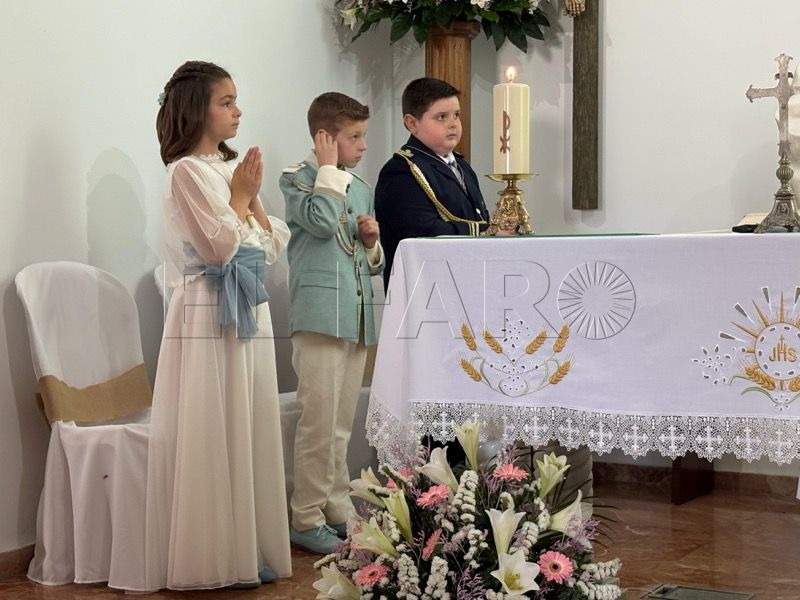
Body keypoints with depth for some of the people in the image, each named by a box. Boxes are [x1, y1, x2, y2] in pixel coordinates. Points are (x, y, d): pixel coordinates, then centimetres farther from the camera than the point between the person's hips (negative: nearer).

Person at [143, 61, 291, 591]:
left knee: (249, 430, 9)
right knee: (212, 435, -4)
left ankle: (248, 548, 17)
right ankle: (213, 559, 3)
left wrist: (252, 197, 2)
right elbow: (219, 248, -17)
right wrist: (240, 195, -7)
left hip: (249, 313, 8)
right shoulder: (187, 171, -9)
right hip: (209, 314, -8)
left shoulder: (229, 168, 15)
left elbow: (274, 246, 13)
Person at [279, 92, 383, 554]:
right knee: (320, 421, -8)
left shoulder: (362, 189, 19)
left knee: (342, 424, 12)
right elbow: (322, 220, -20)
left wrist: (373, 241, 3)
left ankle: (339, 511, 20)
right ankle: (308, 518, 1)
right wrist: (329, 168, -8)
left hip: (358, 318, 7)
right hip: (320, 316, -7)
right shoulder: (298, 179, 0)